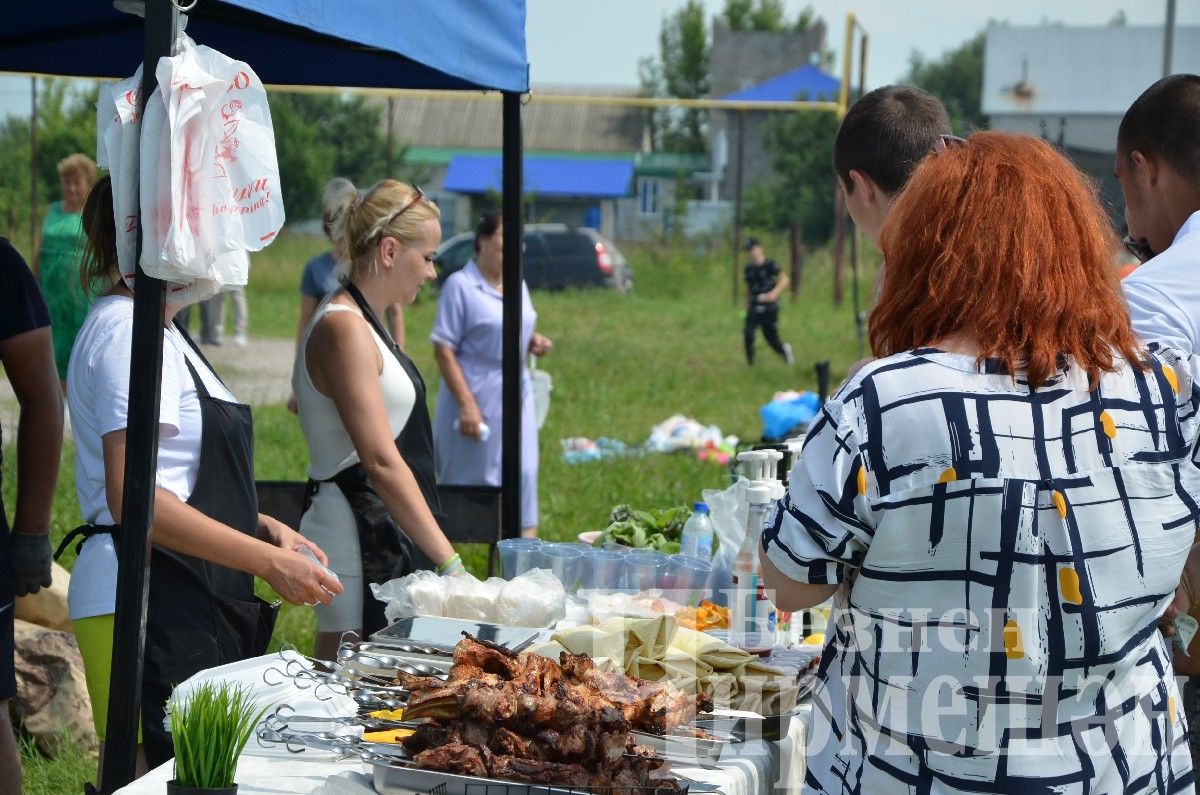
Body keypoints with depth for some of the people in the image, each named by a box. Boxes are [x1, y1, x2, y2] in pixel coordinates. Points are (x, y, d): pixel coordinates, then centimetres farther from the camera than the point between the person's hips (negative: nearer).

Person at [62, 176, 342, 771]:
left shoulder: (159, 331, 19)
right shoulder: (125, 332, -13)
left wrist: (267, 528, 12)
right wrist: (268, 561, -18)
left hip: (191, 605, 10)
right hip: (142, 604, -10)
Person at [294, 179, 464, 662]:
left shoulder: (360, 323, 16)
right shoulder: (344, 328, -15)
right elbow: (381, 462, -22)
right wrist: (449, 560, -23)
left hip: (381, 533, 10)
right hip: (356, 528, -10)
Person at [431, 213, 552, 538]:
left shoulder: (518, 285, 10)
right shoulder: (460, 285, -11)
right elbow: (443, 349, -14)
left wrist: (534, 341, 0)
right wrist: (466, 403, -20)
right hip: (477, 394, -6)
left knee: (522, 471, 4)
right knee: (472, 477, 2)